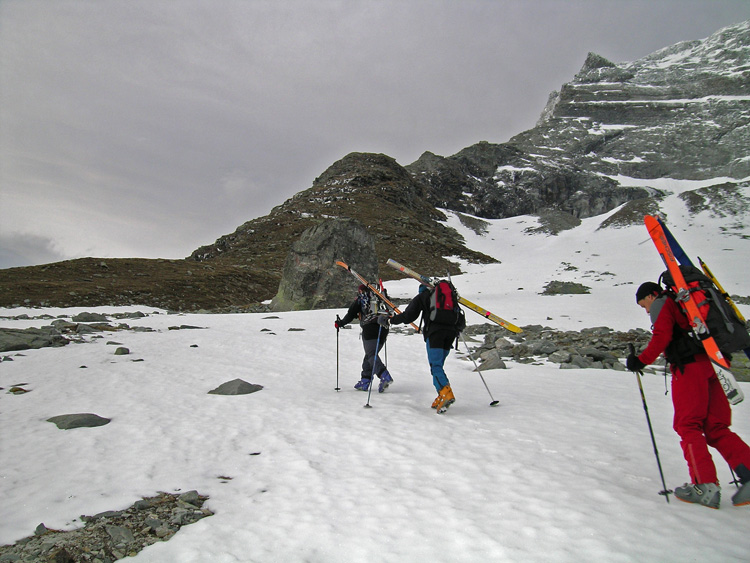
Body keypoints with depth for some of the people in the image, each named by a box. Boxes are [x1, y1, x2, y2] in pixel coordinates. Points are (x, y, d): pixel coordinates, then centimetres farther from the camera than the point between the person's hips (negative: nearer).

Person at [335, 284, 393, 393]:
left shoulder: (359, 300, 9)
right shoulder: (379, 298, 22)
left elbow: (350, 315, 7)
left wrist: (340, 323, 21)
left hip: (369, 329, -5)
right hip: (383, 330, 5)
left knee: (371, 355, -9)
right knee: (369, 355, 14)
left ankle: (385, 376, -29)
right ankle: (365, 381, 14)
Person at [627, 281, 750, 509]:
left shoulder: (661, 304, 4)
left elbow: (661, 336, -12)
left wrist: (642, 361, -8)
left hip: (688, 366, -8)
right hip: (707, 364, 8)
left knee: (688, 426, -6)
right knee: (715, 428, 8)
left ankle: (705, 487, -9)